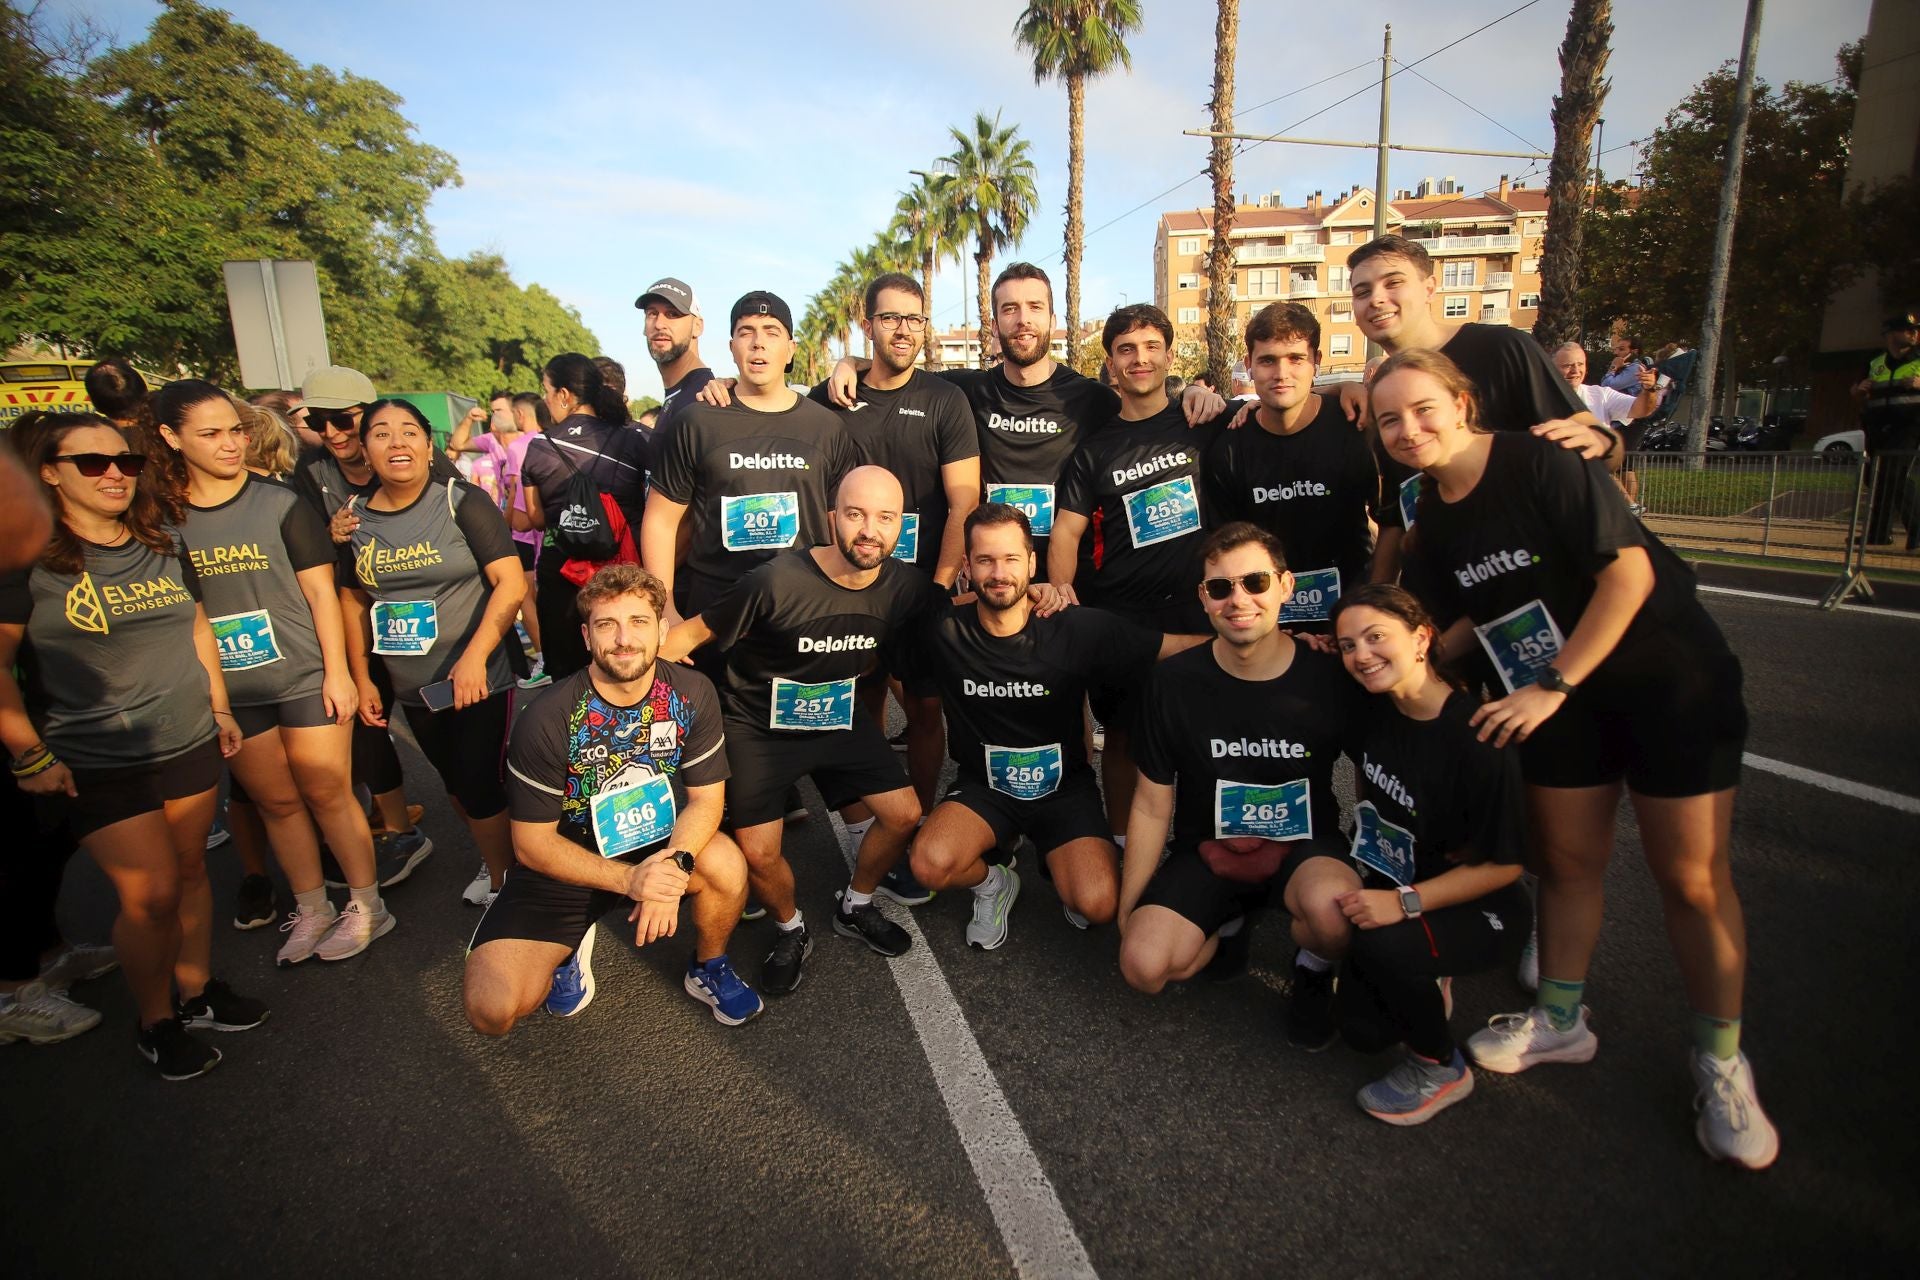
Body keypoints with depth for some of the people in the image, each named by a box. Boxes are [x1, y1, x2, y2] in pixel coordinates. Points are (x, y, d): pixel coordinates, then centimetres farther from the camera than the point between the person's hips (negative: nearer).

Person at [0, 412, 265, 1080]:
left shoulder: (163, 543, 6)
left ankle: (197, 989, 31)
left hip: (190, 743, 5)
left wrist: (220, 707, 14)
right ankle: (156, 1024, 19)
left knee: (189, 869, 13)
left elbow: (197, 627, 16)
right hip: (96, 764, -4)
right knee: (150, 894, -2)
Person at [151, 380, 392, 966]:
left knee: (327, 794, 3)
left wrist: (337, 671, -9)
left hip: (304, 677, -3)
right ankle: (311, 910, 27)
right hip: (229, 692, 3)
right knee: (276, 803, 12)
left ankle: (367, 906, 17)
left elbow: (320, 592, -6)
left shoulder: (281, 504, -5)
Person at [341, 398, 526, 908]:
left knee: (480, 787, -2)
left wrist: (475, 657, -24)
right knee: (455, 784, 17)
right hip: (412, 688, 5)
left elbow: (511, 582, -17)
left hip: (478, 679, -5)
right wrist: (361, 677, 11)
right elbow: (353, 599, 15)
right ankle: (495, 864, 38)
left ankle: (505, 883, 19)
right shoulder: (354, 519, 5)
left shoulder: (463, 503, -10)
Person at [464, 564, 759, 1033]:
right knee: (493, 1010, -20)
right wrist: (628, 879, -27)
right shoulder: (547, 721, -22)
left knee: (727, 866, -31)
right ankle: (570, 947, 16)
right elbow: (532, 842, -15)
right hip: (568, 861, -2)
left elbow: (706, 798, -9)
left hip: (660, 841, 2)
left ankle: (707, 969, 3)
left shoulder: (691, 694, -14)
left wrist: (673, 865, -29)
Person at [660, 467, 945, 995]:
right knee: (758, 853, -12)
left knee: (904, 814, -2)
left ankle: (855, 908, 28)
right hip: (759, 726, -4)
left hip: (839, 719, 4)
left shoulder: (903, 585, -13)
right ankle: (790, 931, 22)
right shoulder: (778, 581, -28)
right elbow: (695, 632, -17)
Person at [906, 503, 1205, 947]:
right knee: (930, 866, -28)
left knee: (1099, 905, -21)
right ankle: (993, 884, 9)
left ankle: (1056, 865, 17)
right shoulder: (942, 634, -13)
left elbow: (1175, 644, -10)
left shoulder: (1078, 629, -14)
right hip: (983, 783, 1)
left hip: (1064, 785, 0)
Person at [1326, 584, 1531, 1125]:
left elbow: (1503, 864, -20)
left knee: (1378, 945, -33)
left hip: (1482, 910, -5)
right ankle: (1427, 987, 29)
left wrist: (1404, 901, -28)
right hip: (1392, 892, 6)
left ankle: (1442, 1068, -3)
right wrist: (1360, 872, 2)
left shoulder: (1477, 732, -26)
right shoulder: (1376, 714, -7)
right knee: (1363, 1030, -5)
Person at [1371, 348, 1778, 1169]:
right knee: (1567, 860, 12)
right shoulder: (1433, 515, -1)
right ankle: (1561, 1020, 30)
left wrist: (1553, 687, -23)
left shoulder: (1540, 463, -21)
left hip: (1666, 677, -5)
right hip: (1555, 693, 6)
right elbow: (1470, 621, 6)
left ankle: (1721, 1063, 21)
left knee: (1693, 879, 2)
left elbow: (1630, 571, -24)